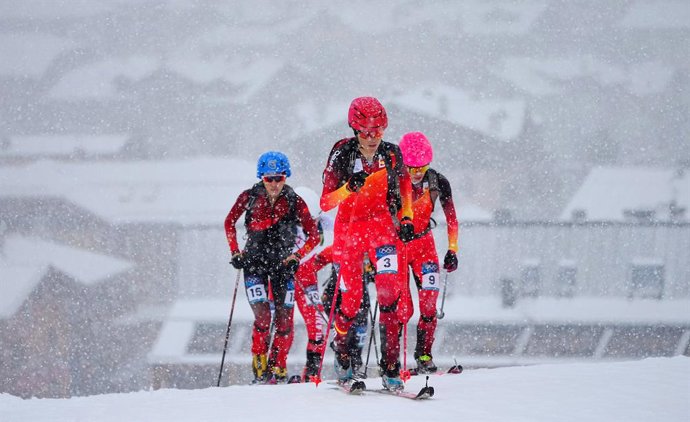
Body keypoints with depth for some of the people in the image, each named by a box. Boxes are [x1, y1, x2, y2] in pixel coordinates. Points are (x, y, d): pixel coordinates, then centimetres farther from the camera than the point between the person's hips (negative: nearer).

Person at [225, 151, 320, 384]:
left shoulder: (294, 202, -7)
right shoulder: (249, 197, -5)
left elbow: (313, 235, -2)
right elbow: (229, 223, 10)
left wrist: (297, 256, -15)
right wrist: (235, 251, 0)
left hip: (282, 264, 1)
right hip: (254, 263, -1)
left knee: (284, 321, -3)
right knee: (263, 317, -14)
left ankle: (278, 367, 14)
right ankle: (259, 365, 3)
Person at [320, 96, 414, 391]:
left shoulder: (391, 153, -6)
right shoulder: (342, 153, -13)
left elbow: (404, 182, 15)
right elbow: (325, 203, -14)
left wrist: (406, 218, 4)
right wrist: (349, 187, -33)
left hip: (382, 224, 1)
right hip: (349, 226, -1)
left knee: (390, 291, -18)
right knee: (351, 302, 0)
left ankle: (391, 368, -18)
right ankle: (341, 349, 33)